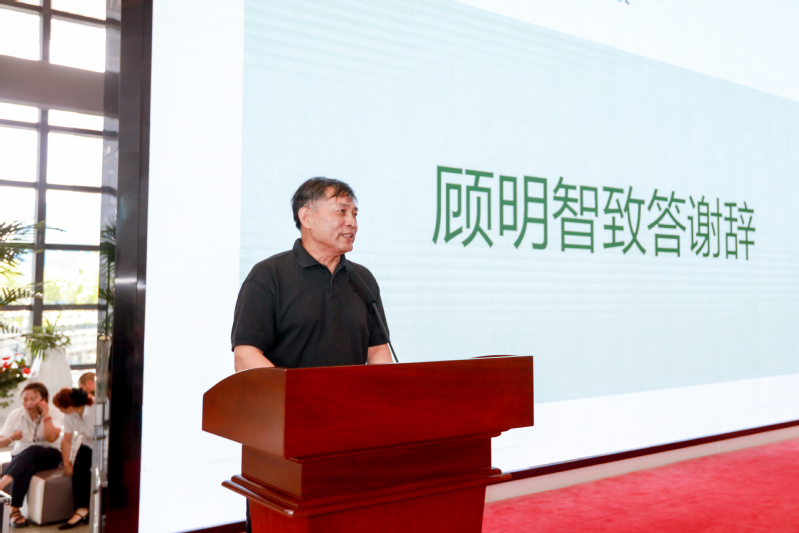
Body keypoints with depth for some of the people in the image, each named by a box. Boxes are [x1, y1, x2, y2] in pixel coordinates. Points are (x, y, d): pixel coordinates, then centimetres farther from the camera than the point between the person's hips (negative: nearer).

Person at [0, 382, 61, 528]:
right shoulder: (15, 415, 4)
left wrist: (46, 415, -18)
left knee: (32, 451, -38)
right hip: (21, 456, 2)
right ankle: (14, 510, -37)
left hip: (48, 455, -1)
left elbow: (51, 438, -19)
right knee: (26, 468, -37)